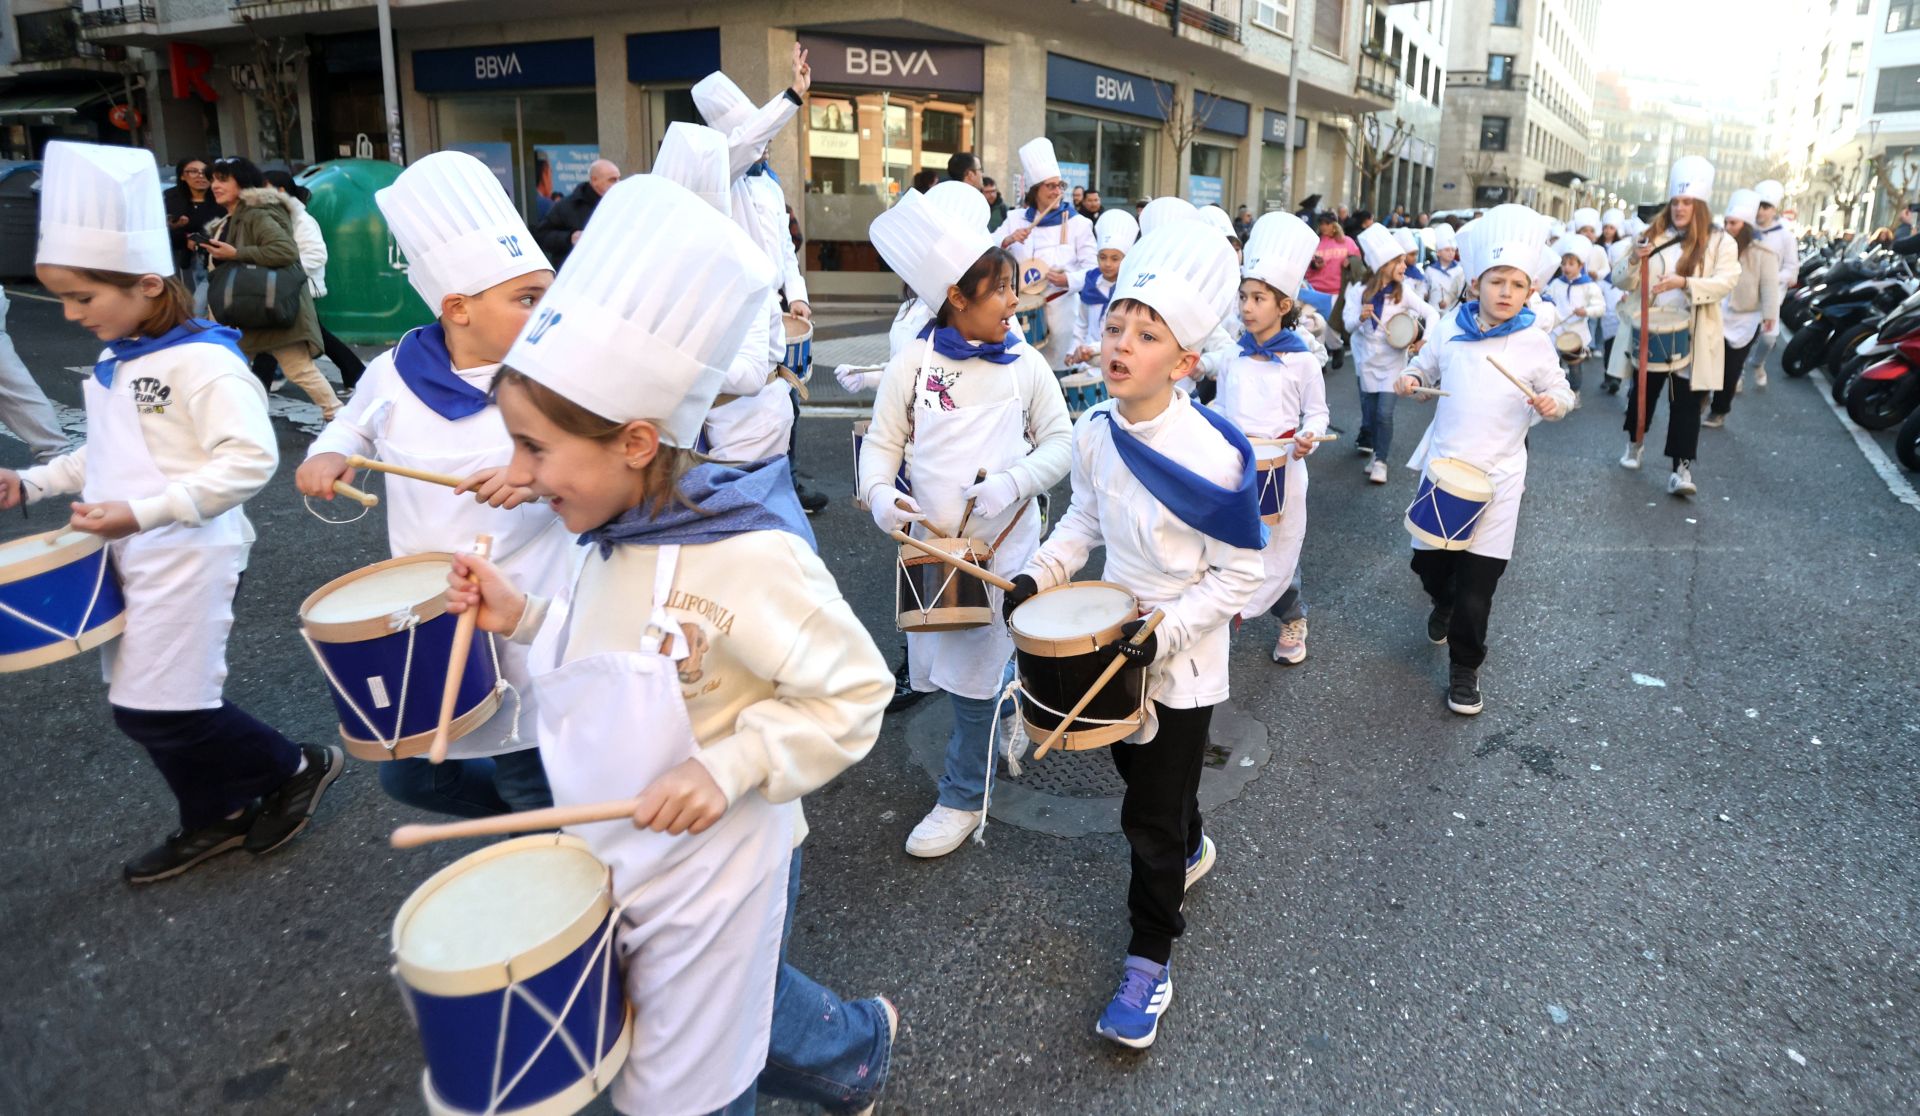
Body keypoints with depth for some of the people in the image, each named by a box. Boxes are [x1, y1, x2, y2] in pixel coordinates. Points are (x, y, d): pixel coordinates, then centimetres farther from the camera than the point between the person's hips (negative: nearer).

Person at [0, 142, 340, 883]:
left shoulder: (202, 362, -19)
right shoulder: (113, 364, 10)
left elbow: (249, 460, -27)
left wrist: (144, 512, -29)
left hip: (189, 559, -9)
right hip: (130, 561, 9)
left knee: (153, 712, -6)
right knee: (138, 704, 16)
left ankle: (297, 769, 13)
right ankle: (216, 819, 31)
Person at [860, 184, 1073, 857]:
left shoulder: (1025, 366, -4)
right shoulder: (912, 364, -3)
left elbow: (1059, 442, 2)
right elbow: (883, 441, 2)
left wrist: (1012, 483, -16)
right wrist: (879, 492, -18)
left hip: (1001, 539, -2)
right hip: (930, 538, 3)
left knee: (974, 671, 2)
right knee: (942, 658, 16)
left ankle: (963, 797, 20)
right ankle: (1012, 707, 47)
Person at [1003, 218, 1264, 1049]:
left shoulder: (1213, 455, -27)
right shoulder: (1093, 433, -9)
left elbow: (1238, 574, -18)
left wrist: (1165, 633, -26)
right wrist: (1043, 572, -6)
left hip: (1185, 660, -6)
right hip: (1115, 641, 6)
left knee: (1151, 816, 5)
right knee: (1137, 766, 27)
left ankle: (1150, 956, 26)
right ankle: (1191, 851, 58)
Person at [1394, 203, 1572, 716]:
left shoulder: (1535, 343, -4)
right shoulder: (1450, 328, 0)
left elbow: (1560, 390, 4)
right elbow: (1426, 367, 15)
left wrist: (1554, 403, -18)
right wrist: (1410, 379, -7)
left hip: (1497, 473, -2)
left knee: (1477, 580, -4)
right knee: (1428, 559, 13)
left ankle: (1465, 667, 12)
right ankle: (1443, 604, 49)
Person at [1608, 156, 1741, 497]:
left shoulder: (1720, 243, 0)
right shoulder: (1652, 236, 8)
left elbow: (1724, 283, -14)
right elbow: (1620, 281, 3)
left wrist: (1684, 283, -30)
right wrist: (1634, 260, -18)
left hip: (1693, 338, -3)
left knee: (1686, 402, -3)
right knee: (1642, 392, 15)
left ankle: (1682, 468, -4)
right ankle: (1635, 443, 39)